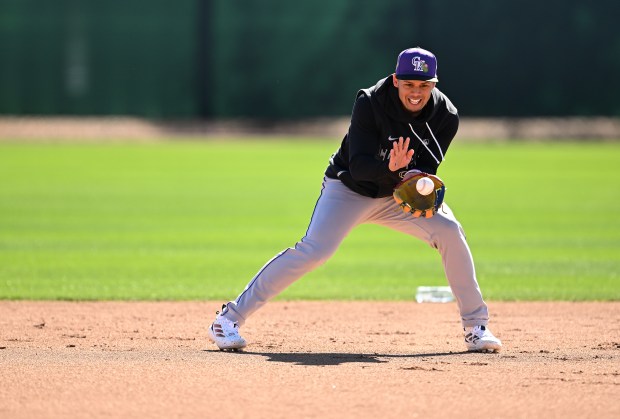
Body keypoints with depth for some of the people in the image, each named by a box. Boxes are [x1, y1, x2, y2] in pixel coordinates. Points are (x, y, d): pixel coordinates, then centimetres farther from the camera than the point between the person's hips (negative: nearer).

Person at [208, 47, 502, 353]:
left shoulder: (445, 116, -15)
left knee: (449, 232, -17)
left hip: (399, 192, 4)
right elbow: (358, 166, -30)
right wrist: (390, 169, -50)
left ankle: (476, 326, -1)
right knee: (314, 250, -23)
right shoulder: (369, 103, -26)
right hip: (349, 189, -4)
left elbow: (427, 167, -15)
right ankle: (230, 317, -18)